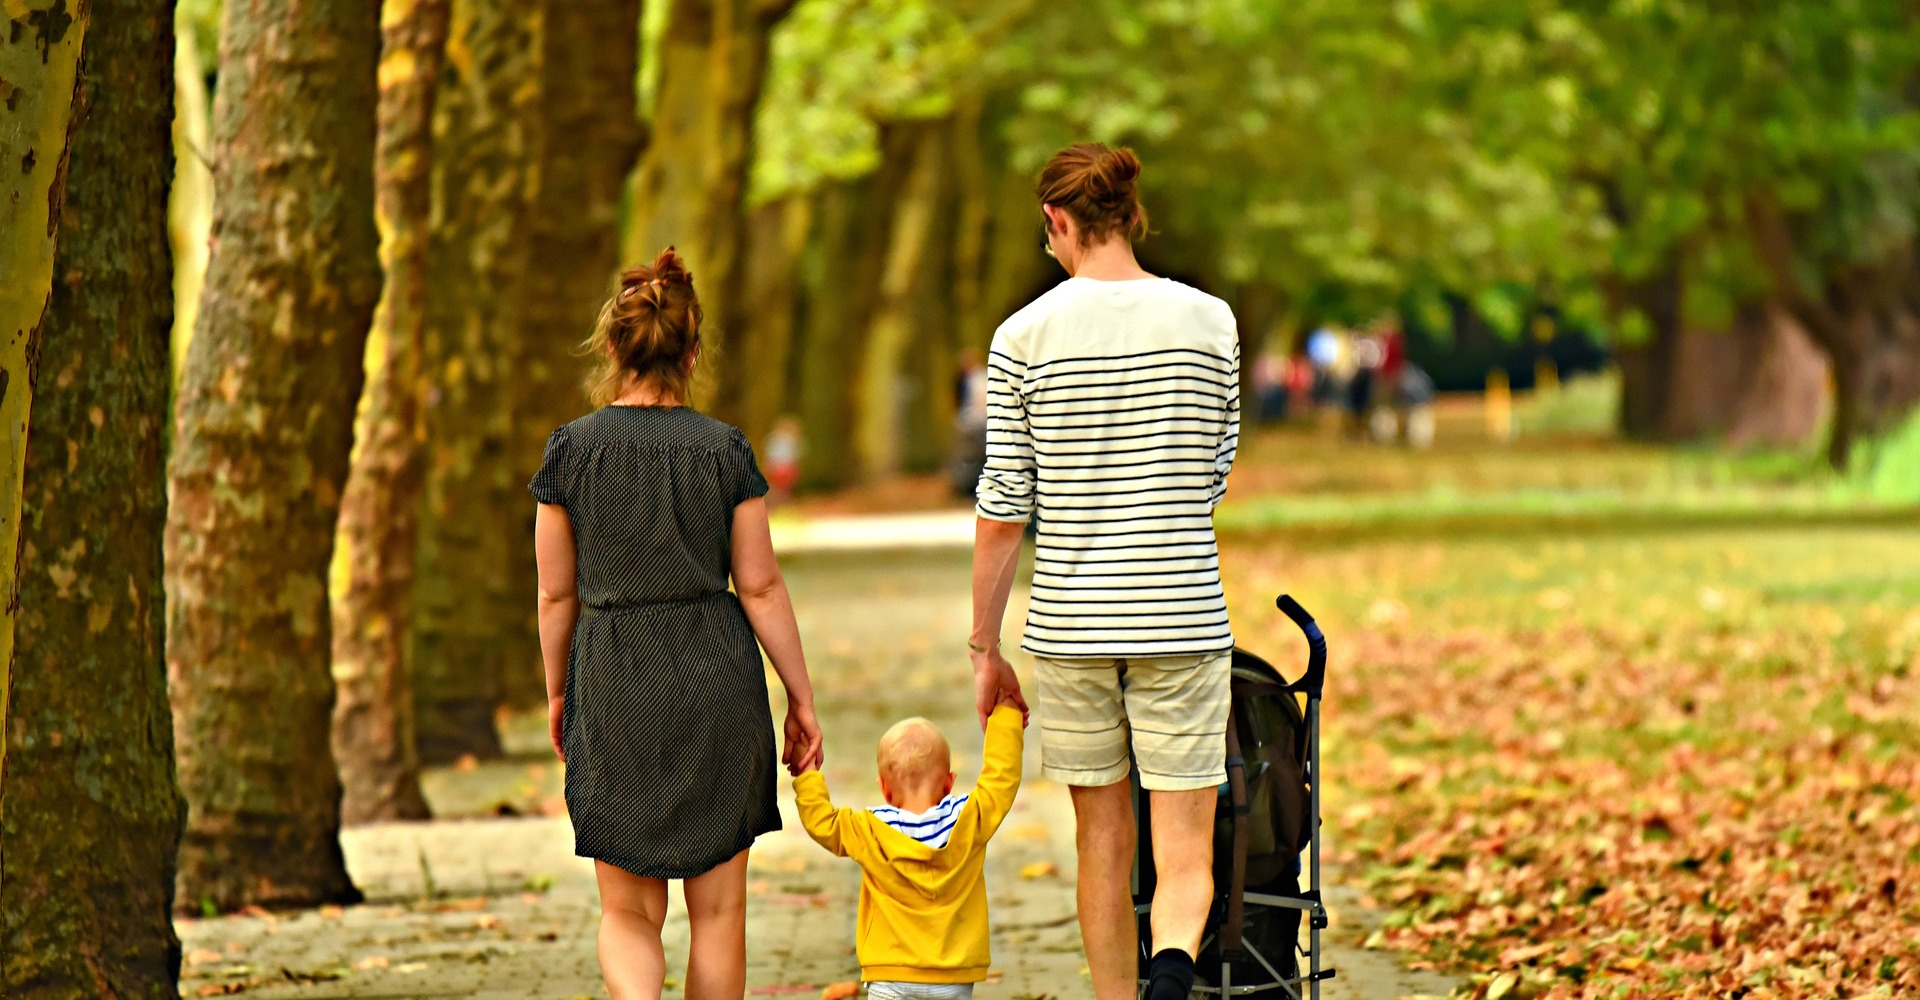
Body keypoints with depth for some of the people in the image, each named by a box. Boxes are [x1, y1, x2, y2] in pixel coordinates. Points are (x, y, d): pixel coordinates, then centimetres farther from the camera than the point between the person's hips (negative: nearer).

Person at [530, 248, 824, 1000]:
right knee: (717, 907, 10)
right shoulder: (724, 450, -3)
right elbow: (760, 587, 0)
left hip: (611, 683, 0)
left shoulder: (571, 449, -3)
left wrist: (558, 695, 16)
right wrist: (801, 697, 8)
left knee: (628, 909, 7)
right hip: (715, 680, 0)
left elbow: (557, 595, 2)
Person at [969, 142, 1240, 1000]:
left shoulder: (1025, 335, -4)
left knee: (1103, 846, 14)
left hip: (1070, 625, 0)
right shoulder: (1208, 320, 0)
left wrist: (984, 649, 5)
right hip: (1182, 619, 0)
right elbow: (1216, 478, 9)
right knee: (1184, 855, -1)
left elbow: (1002, 510, -3)